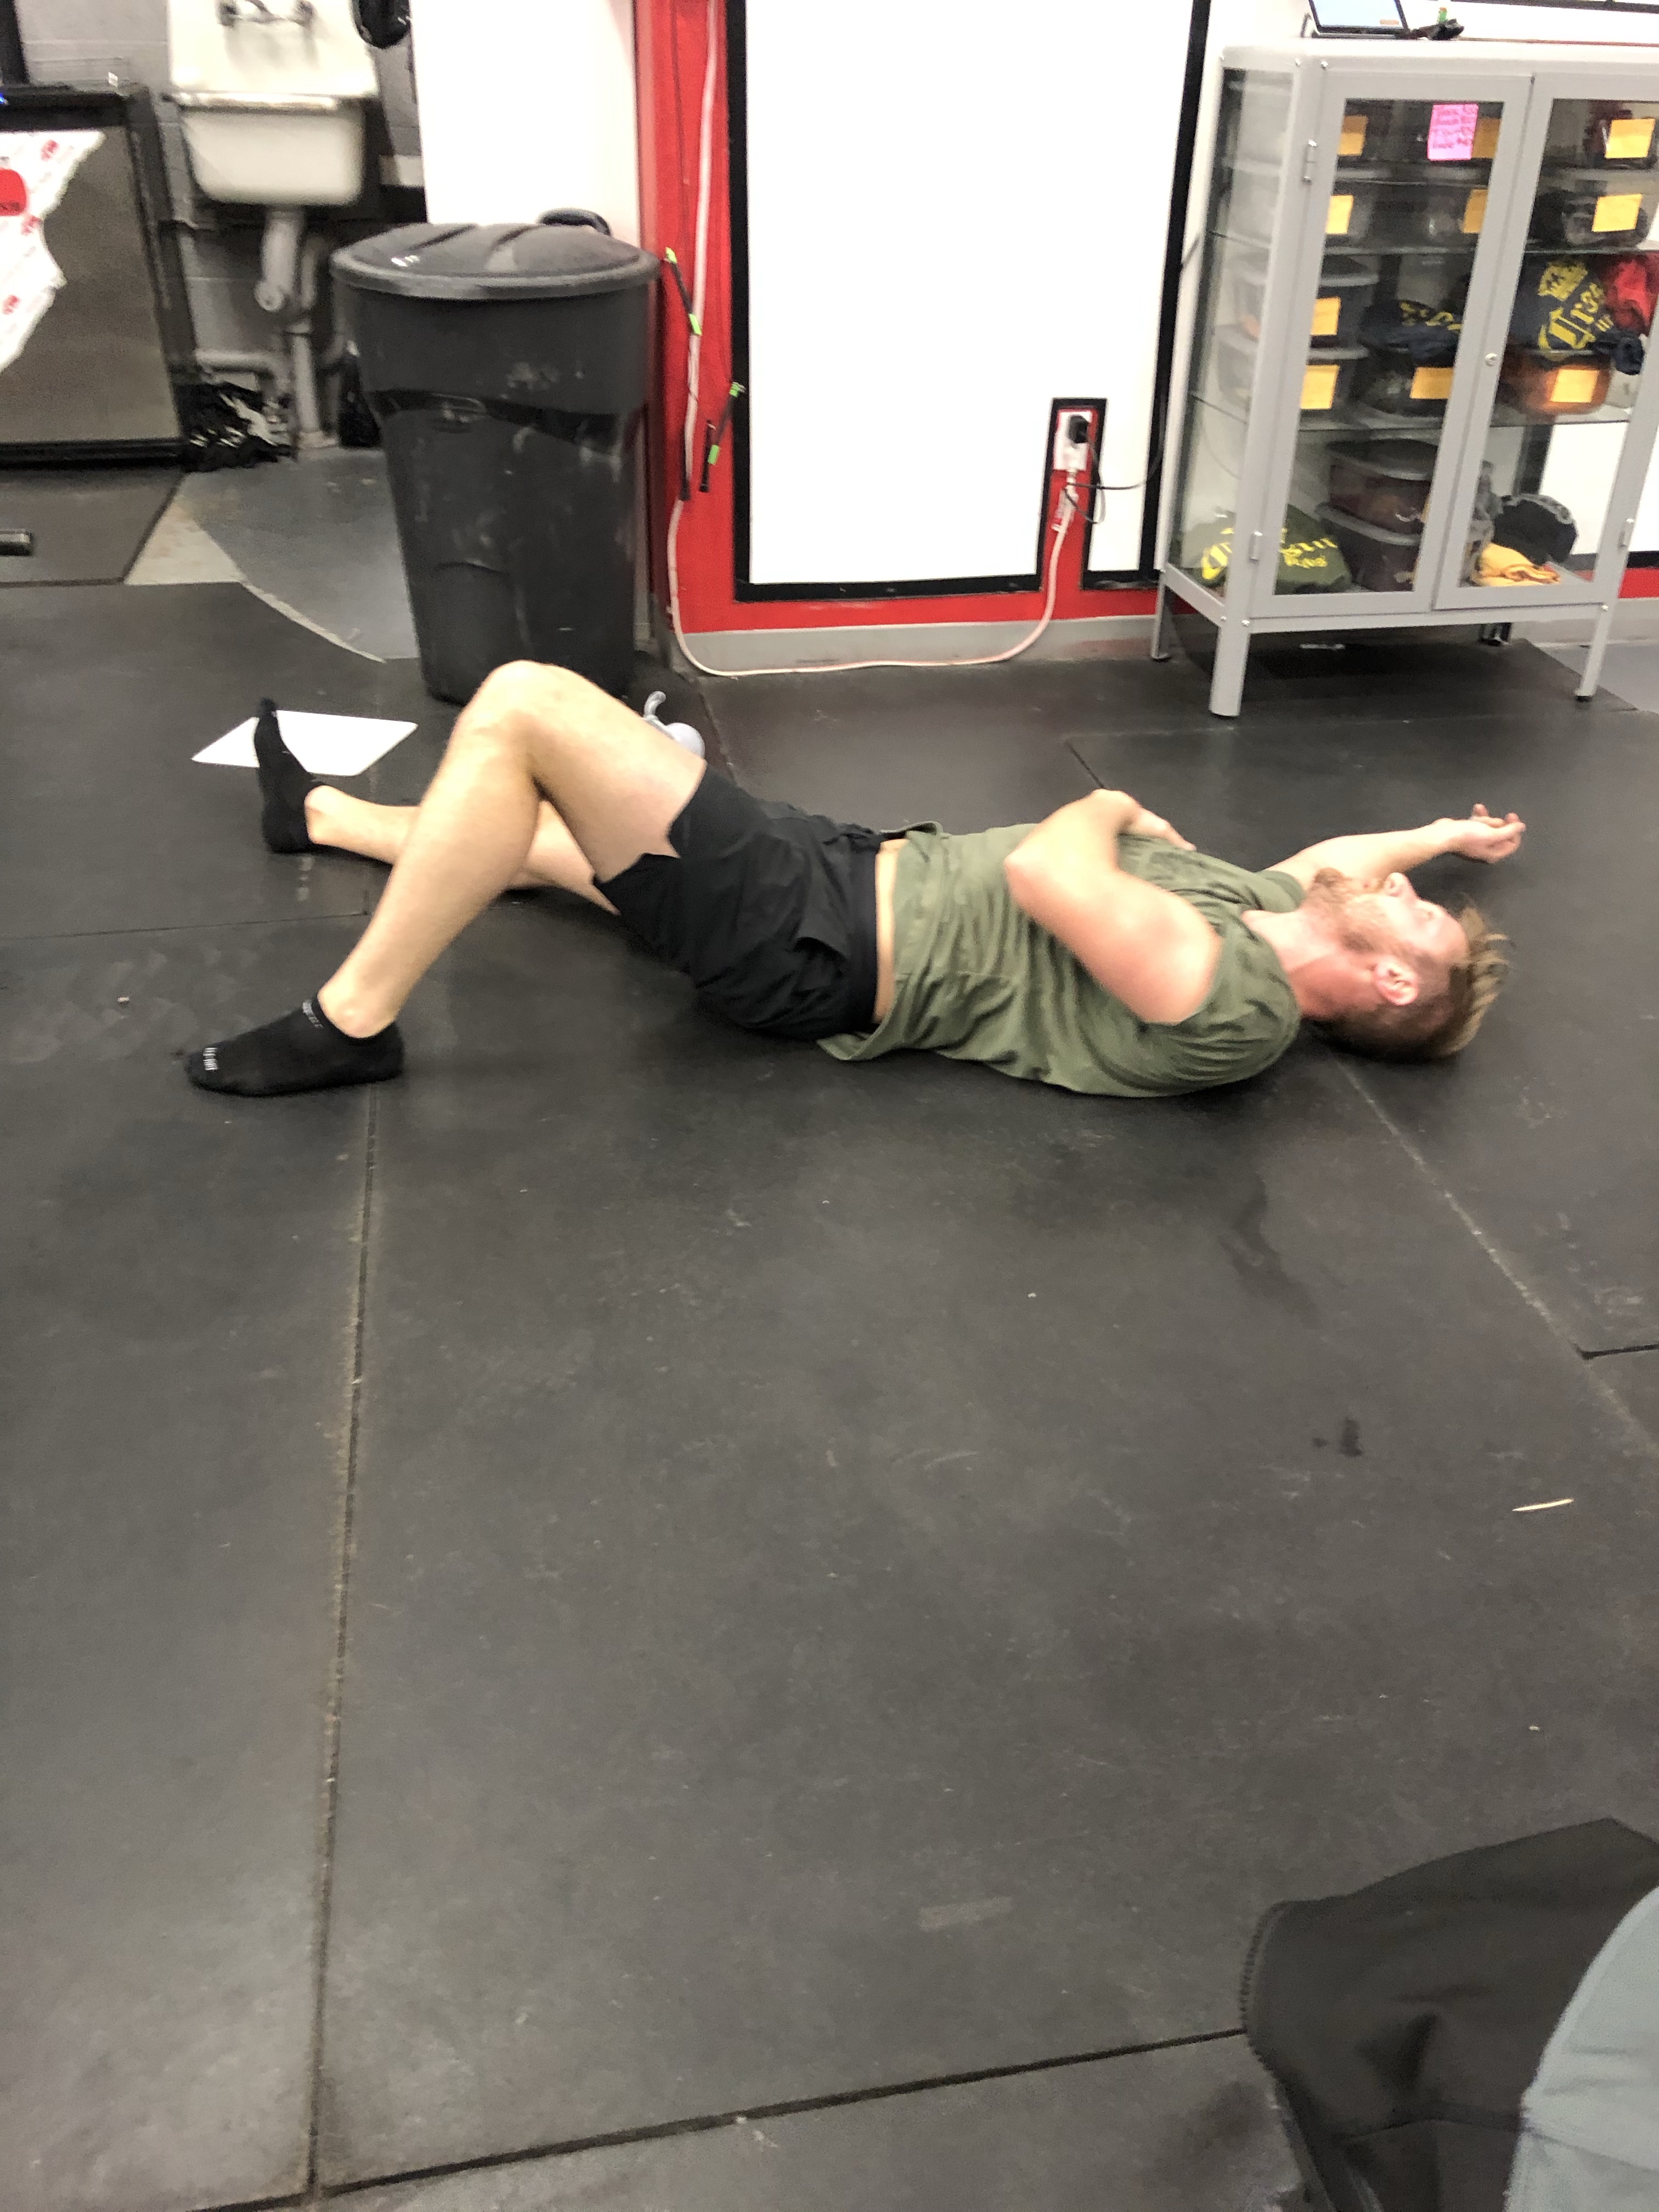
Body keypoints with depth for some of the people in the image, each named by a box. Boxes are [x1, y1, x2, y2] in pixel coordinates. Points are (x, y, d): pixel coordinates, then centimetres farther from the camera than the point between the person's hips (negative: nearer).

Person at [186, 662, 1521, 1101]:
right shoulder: (1280, 925, 5)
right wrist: (1448, 834, 27)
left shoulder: (1231, 1008, -22)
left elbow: (1044, 872, -28)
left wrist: (1110, 808, -8)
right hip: (870, 873, 9)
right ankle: (327, 817, 48)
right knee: (552, 830, 23)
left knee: (524, 704, -18)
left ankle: (351, 1027, -3)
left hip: (819, 946, -9)